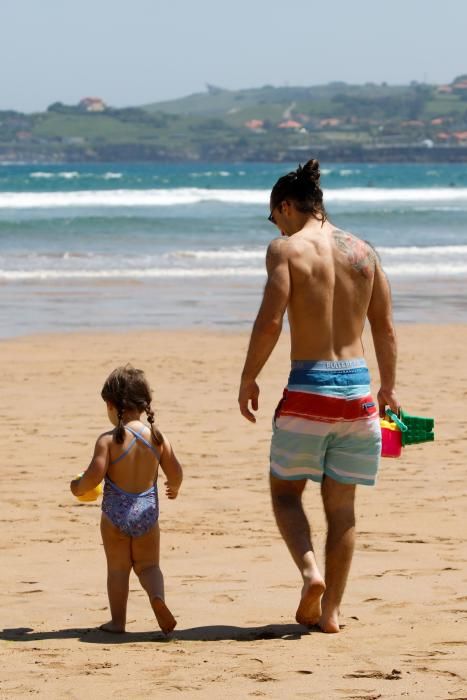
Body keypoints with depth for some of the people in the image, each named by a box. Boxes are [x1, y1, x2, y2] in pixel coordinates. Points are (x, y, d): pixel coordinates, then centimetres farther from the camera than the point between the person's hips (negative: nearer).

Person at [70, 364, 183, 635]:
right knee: (148, 565, 13)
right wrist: (174, 488, 24)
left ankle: (118, 620, 13)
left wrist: (78, 487, 3)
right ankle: (157, 595, -17)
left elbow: (95, 475, -18)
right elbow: (175, 472, 1)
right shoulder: (157, 437, -3)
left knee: (118, 568, 10)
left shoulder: (108, 440, -14)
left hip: (115, 511, -2)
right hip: (147, 510, 2)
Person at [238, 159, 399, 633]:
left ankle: (310, 572, -11)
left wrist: (248, 379, -3)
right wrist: (389, 386, 22)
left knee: (285, 491, 13)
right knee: (341, 504, 12)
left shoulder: (286, 249, -6)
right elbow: (384, 326, 11)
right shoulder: (363, 252, 9)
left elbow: (270, 320, -14)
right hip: (357, 389, 4)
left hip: (308, 389, -4)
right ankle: (331, 611, 12)